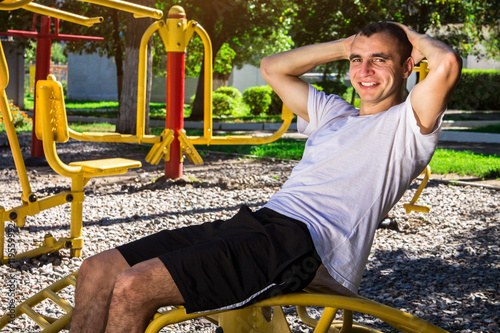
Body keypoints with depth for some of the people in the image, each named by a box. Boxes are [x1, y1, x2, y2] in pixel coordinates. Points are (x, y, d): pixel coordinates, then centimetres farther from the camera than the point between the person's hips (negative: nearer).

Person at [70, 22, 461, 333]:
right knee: (98, 271, -2)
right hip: (260, 220, 9)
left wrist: (414, 38, 9)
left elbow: (447, 64, -13)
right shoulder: (334, 112, 28)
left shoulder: (407, 123, 6)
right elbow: (272, 67, 36)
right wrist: (346, 45, 30)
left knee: (134, 287, -24)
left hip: (306, 245, -8)